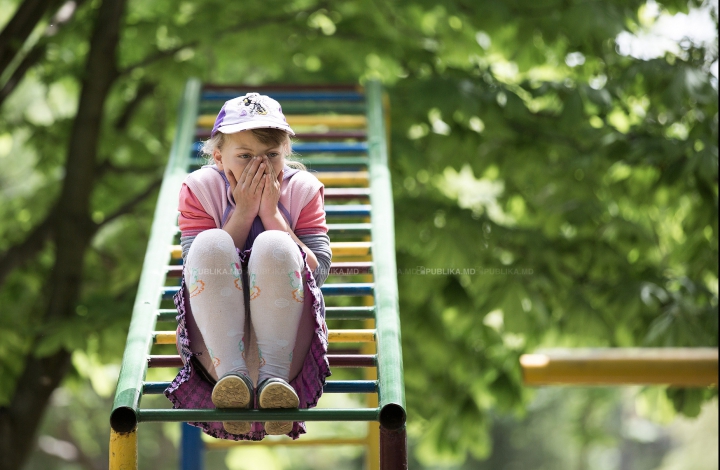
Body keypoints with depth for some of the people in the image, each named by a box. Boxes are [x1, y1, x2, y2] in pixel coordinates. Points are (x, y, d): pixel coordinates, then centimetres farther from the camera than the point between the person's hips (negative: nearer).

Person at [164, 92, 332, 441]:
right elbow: (200, 270, -8)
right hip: (216, 341, 0)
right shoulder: (199, 188, 4)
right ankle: (231, 373, -39)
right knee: (210, 243, -26)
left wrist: (271, 213, -12)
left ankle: (274, 374, -36)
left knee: (274, 245, -27)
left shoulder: (303, 189, 5)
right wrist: (243, 214, -13)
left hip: (286, 340, 0)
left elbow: (318, 272, -7)